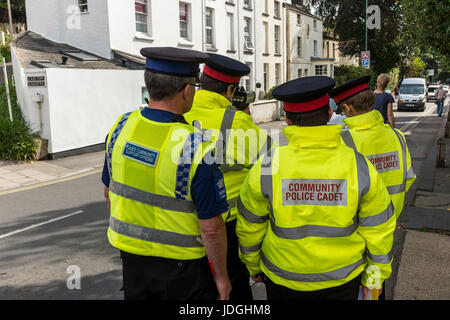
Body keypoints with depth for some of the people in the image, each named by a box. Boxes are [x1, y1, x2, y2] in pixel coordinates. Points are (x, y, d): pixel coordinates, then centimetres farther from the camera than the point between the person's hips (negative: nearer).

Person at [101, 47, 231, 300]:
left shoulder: (121, 127, -9)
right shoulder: (196, 147, -26)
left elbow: (109, 192, 6)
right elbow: (211, 228, -21)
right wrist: (221, 275, -6)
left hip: (131, 257, 5)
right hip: (182, 268, -5)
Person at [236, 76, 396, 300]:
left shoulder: (266, 168, -19)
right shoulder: (359, 167, -17)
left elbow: (249, 227, -7)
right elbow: (378, 230, -6)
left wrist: (254, 267, 12)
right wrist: (375, 276, 11)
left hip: (282, 282, 0)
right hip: (343, 281, 1)